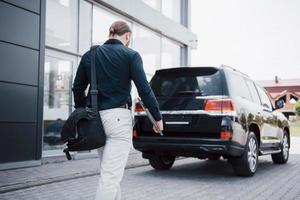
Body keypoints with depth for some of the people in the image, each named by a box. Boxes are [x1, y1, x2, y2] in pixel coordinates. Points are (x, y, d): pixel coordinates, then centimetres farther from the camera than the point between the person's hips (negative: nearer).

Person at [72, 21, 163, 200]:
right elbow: (144, 89, -8)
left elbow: (78, 88, 13)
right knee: (111, 175, -5)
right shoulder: (130, 55, -3)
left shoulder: (89, 55, 11)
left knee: (111, 171, 20)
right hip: (118, 117, -6)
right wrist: (158, 117, 0)